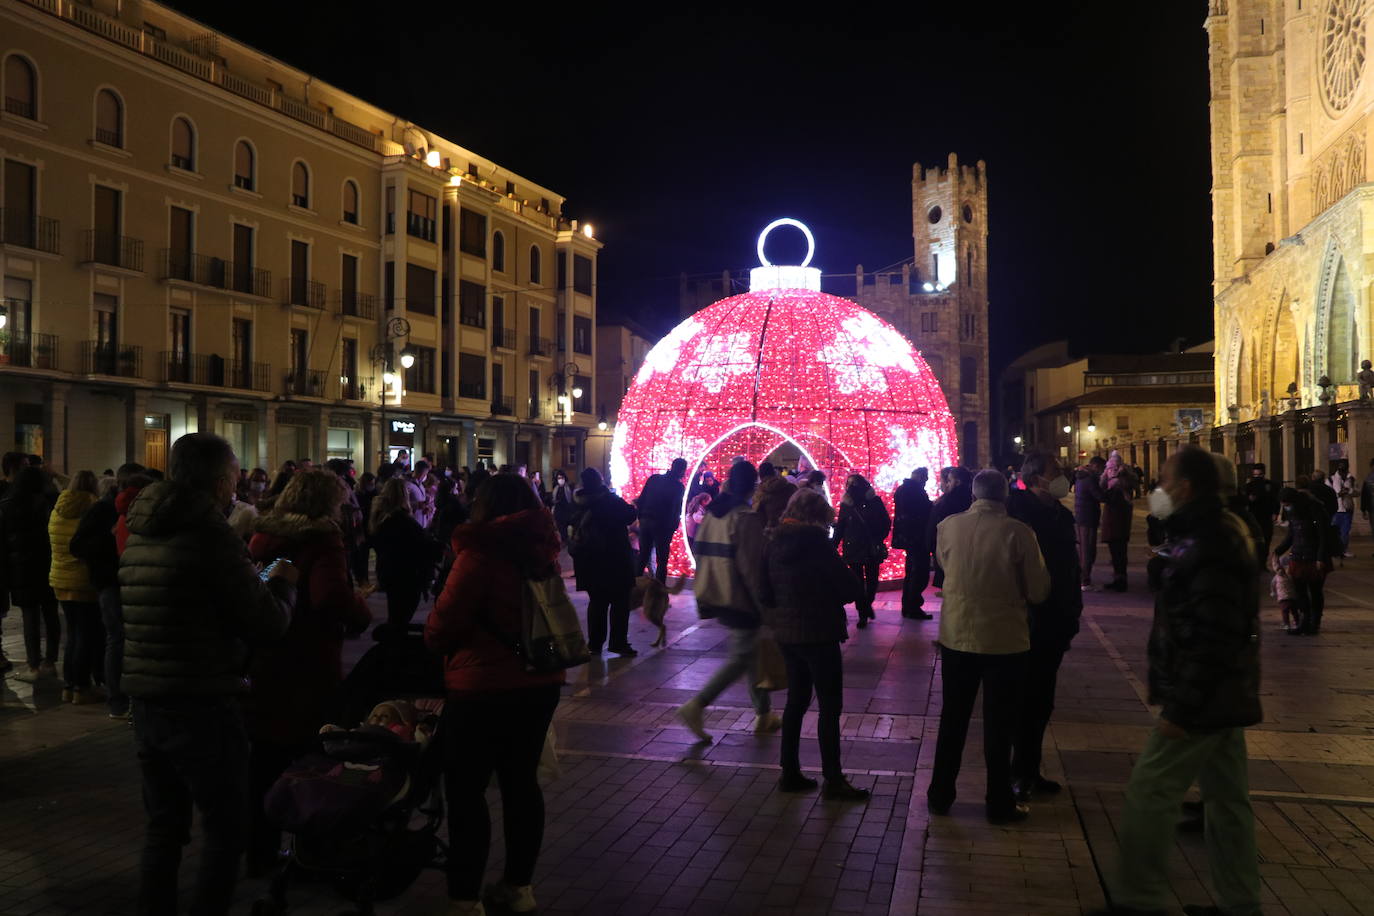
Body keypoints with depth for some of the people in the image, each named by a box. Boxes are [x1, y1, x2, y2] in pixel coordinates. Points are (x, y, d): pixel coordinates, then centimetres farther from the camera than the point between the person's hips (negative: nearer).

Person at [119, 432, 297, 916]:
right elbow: (268, 624, -17)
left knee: (164, 825, 19)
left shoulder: (139, 534, 7)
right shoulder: (211, 532, -16)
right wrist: (283, 584, 4)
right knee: (226, 831, 6)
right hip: (202, 707, -8)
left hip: (147, 703, 8)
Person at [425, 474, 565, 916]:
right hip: (540, 683, 7)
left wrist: (435, 640, 7)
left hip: (484, 689, -7)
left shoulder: (480, 554, -16)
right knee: (521, 781, 16)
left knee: (466, 791, 4)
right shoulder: (542, 551, 5)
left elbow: (442, 625, -14)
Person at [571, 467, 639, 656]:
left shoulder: (578, 502, -1)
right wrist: (632, 507, 8)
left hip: (588, 560, 5)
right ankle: (618, 642, 5)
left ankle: (595, 643, 15)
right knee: (620, 601, 5)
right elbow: (629, 516, -10)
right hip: (613, 558, -5)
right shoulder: (609, 499, -16)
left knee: (596, 601, 14)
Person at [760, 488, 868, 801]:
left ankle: (790, 772, 21)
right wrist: (831, 598, 5)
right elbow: (849, 589, -13)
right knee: (829, 706, 2)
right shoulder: (816, 542, -15)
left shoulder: (774, 543, 4)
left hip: (786, 633, 7)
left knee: (796, 700, 17)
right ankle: (833, 780, 6)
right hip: (818, 634, -7)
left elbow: (766, 593, 9)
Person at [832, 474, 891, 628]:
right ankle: (862, 614, 11)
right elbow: (839, 528, 2)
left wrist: (879, 539, -6)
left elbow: (886, 523, 4)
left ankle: (867, 604, 35)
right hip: (853, 550, 0)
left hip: (872, 550, 0)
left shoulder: (875, 502, -4)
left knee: (872, 580, 7)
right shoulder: (846, 505, -2)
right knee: (858, 582, 3)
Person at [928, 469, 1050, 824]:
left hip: (957, 636, 3)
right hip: (1005, 640, -2)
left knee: (953, 719, 16)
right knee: (998, 724, 10)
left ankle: (940, 795, 25)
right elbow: (1038, 591, -8)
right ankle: (999, 803, 21)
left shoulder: (948, 526, -6)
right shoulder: (1018, 532, -14)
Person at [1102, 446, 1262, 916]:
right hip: (1224, 698, 11)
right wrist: (1183, 697, 21)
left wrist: (1182, 708, -23)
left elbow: (1213, 641, -27)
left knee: (1149, 793, -4)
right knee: (1227, 798, 17)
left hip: (1200, 700, -10)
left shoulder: (1207, 547, -23)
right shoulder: (1220, 533, 11)